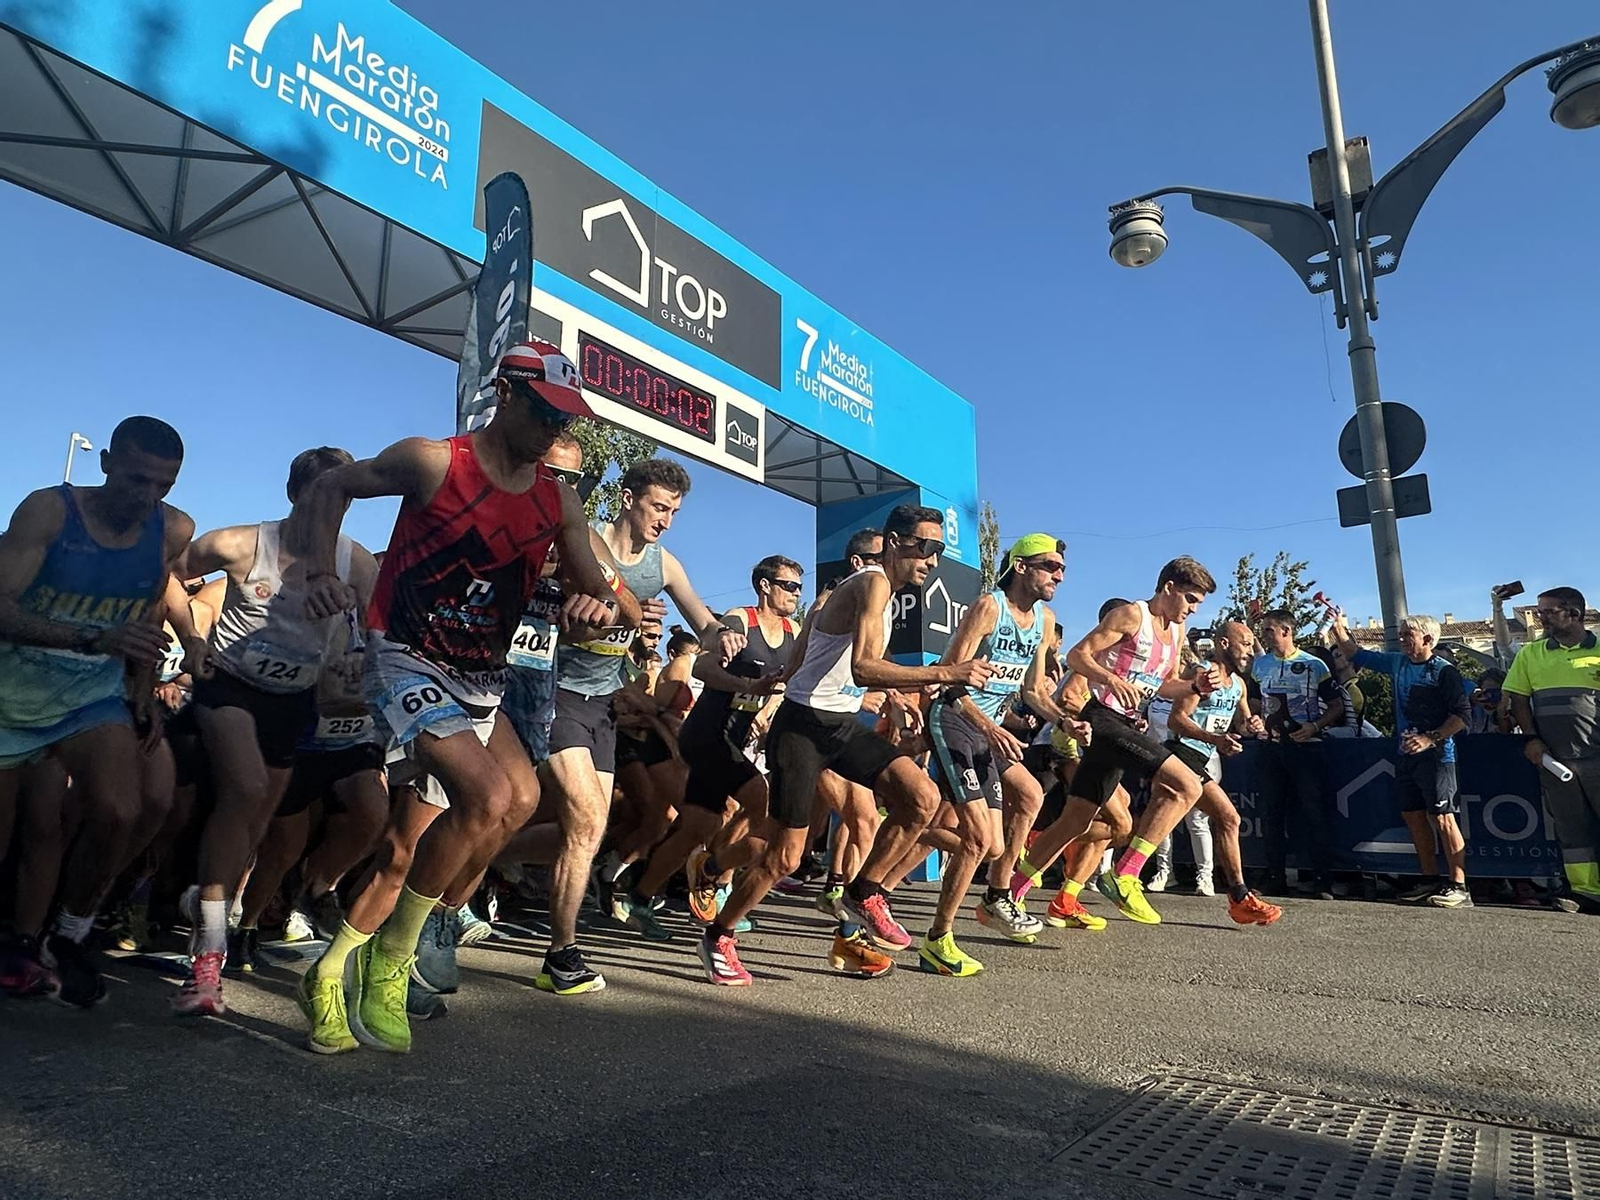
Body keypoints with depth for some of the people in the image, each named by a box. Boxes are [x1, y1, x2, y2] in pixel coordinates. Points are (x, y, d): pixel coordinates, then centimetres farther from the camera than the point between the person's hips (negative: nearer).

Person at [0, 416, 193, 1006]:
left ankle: (67, 940, 4)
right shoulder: (48, 509, -14)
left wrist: (145, 695, 8)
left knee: (119, 813, -21)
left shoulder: (174, 531, -5)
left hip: (96, 692, 1)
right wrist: (94, 640, -37)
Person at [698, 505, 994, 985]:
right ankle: (718, 937, 20)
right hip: (803, 725, -8)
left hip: (843, 724, 9)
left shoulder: (885, 592, 14)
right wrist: (944, 673, -33)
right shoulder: (872, 583, -17)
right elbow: (862, 667, -32)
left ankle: (863, 895, 8)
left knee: (923, 798, -9)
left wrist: (889, 698, 12)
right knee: (784, 856, -3)